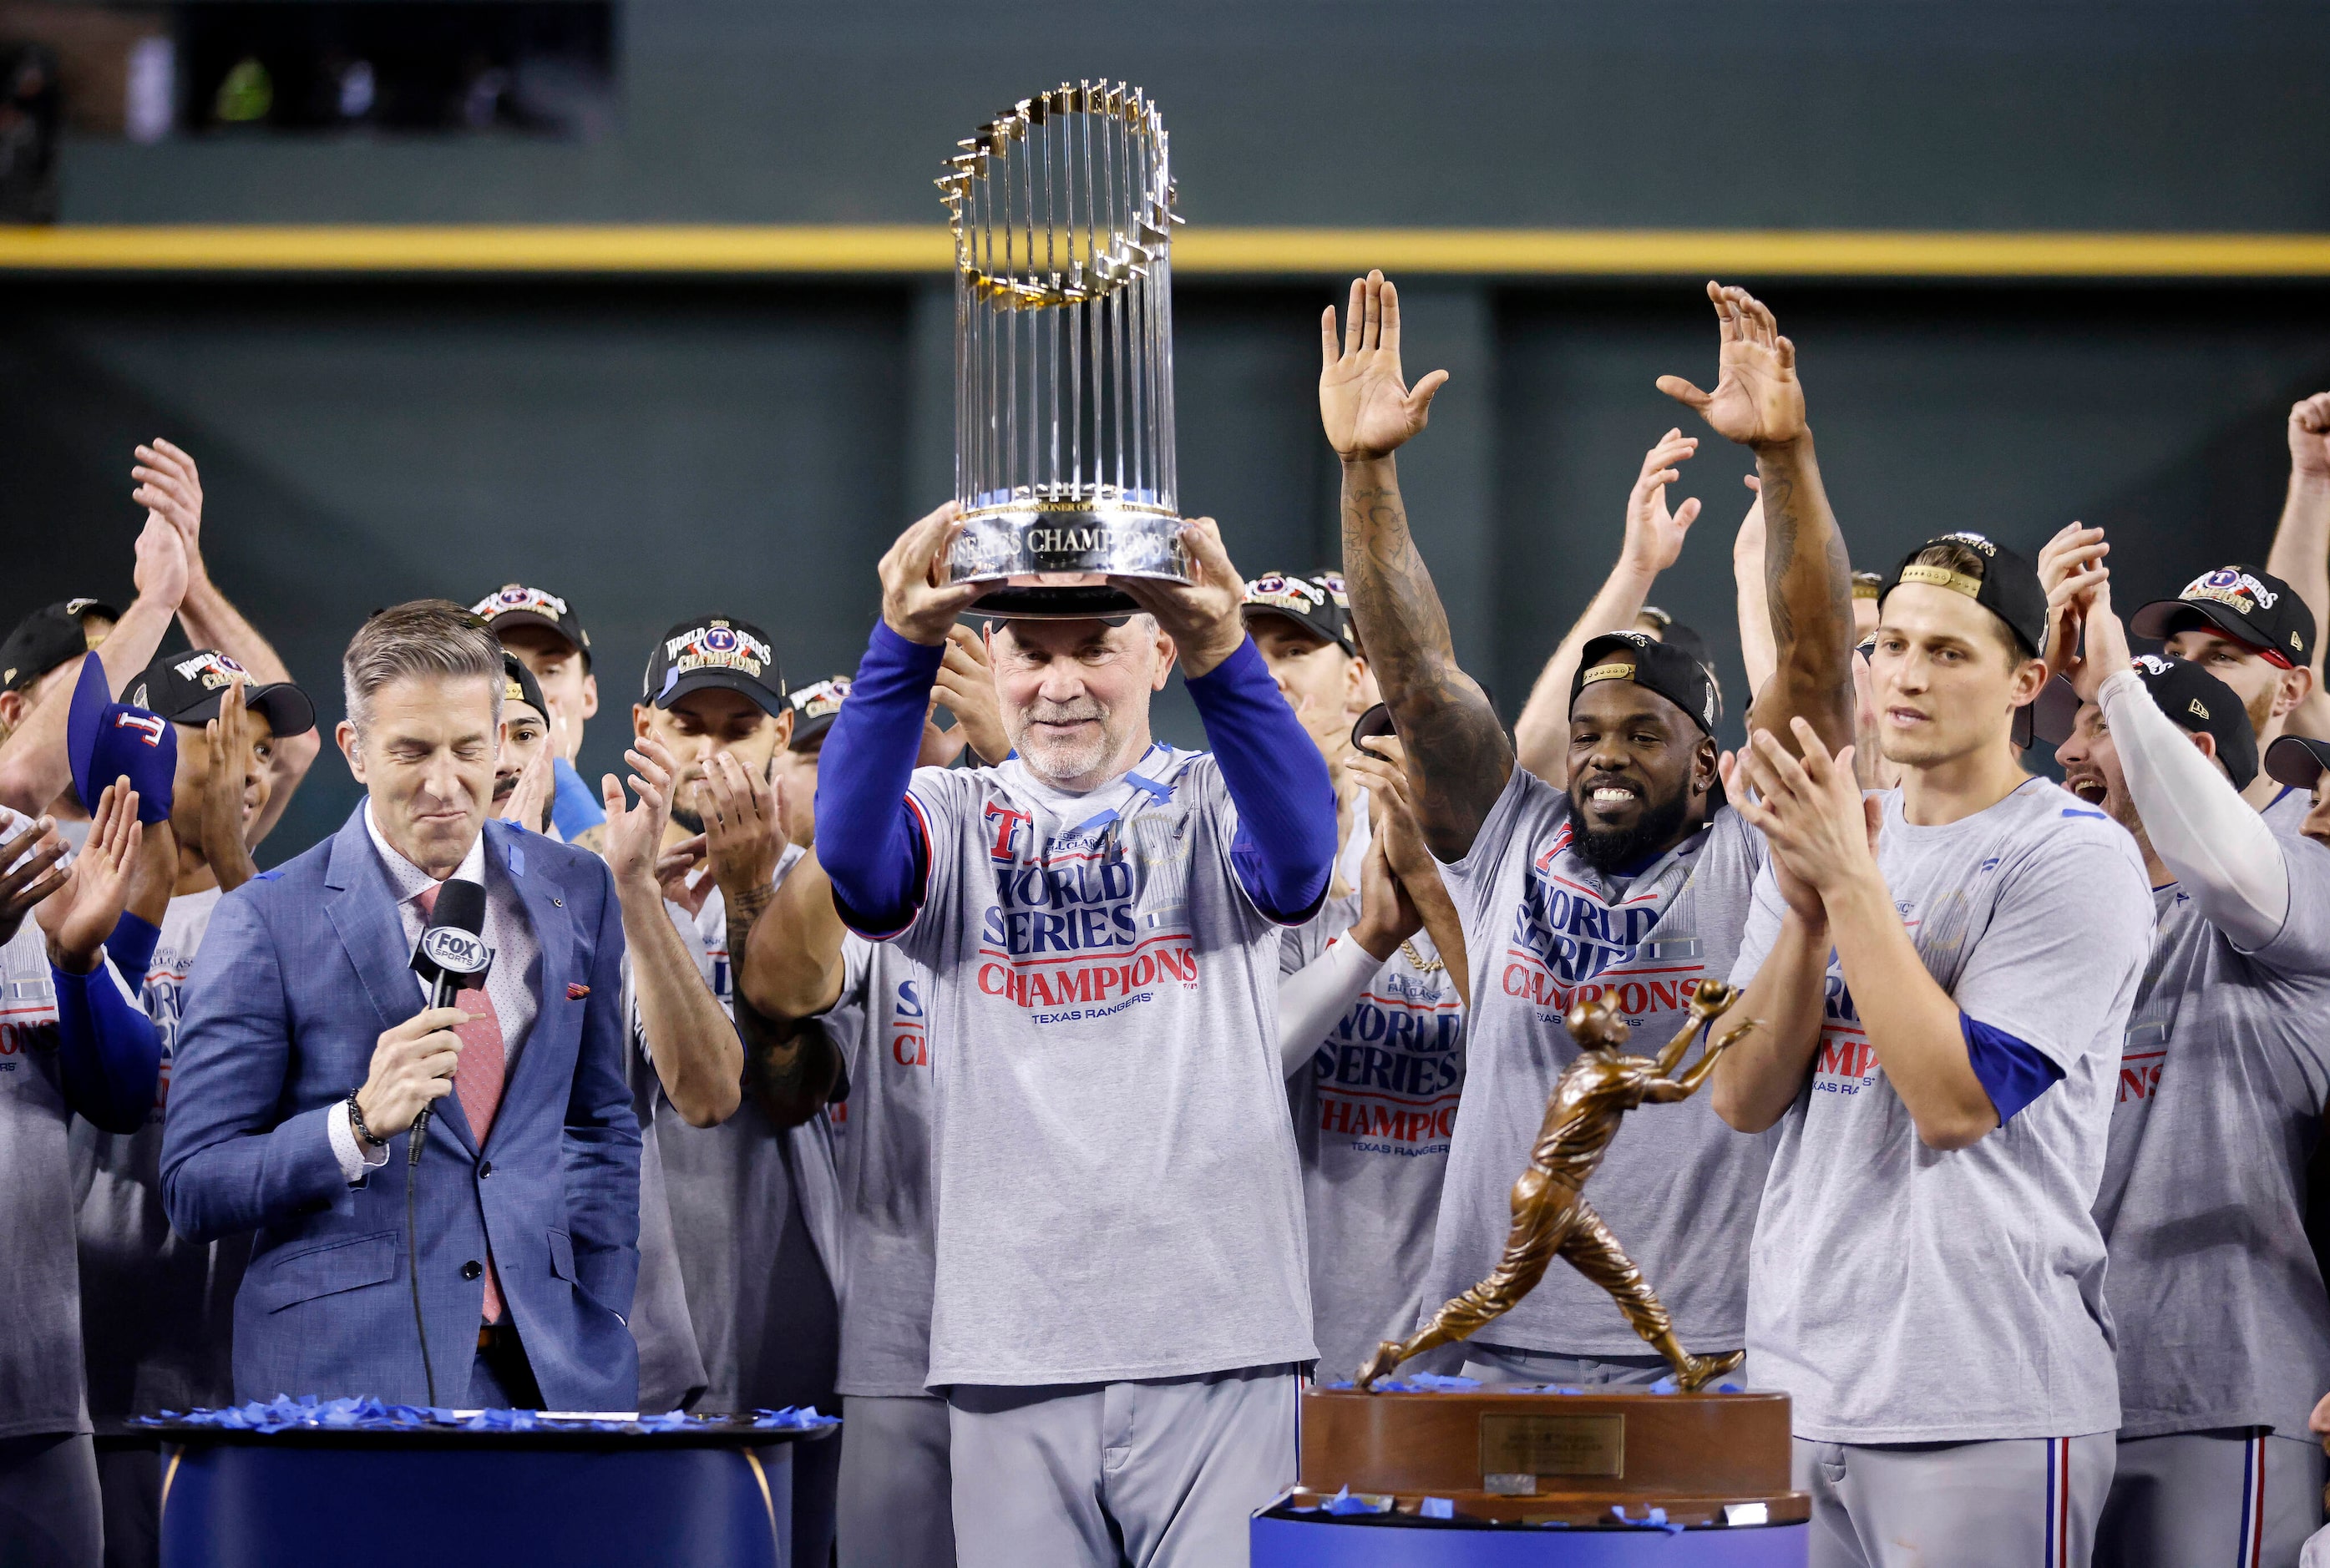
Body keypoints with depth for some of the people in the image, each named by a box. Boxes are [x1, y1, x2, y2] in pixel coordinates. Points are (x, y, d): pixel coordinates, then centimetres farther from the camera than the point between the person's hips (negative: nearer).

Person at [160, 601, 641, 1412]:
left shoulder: (576, 891, 8)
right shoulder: (265, 921, -5)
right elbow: (192, 1190, -6)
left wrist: (602, 1330, 11)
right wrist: (361, 1125, -20)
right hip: (346, 1373, -3)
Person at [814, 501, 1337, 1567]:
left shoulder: (1211, 805, 7)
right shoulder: (957, 818, 10)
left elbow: (1298, 854, -16)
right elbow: (853, 850, -12)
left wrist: (1224, 657, -34)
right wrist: (902, 647, -29)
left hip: (1215, 1331, -1)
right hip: (1011, 1345, 1)